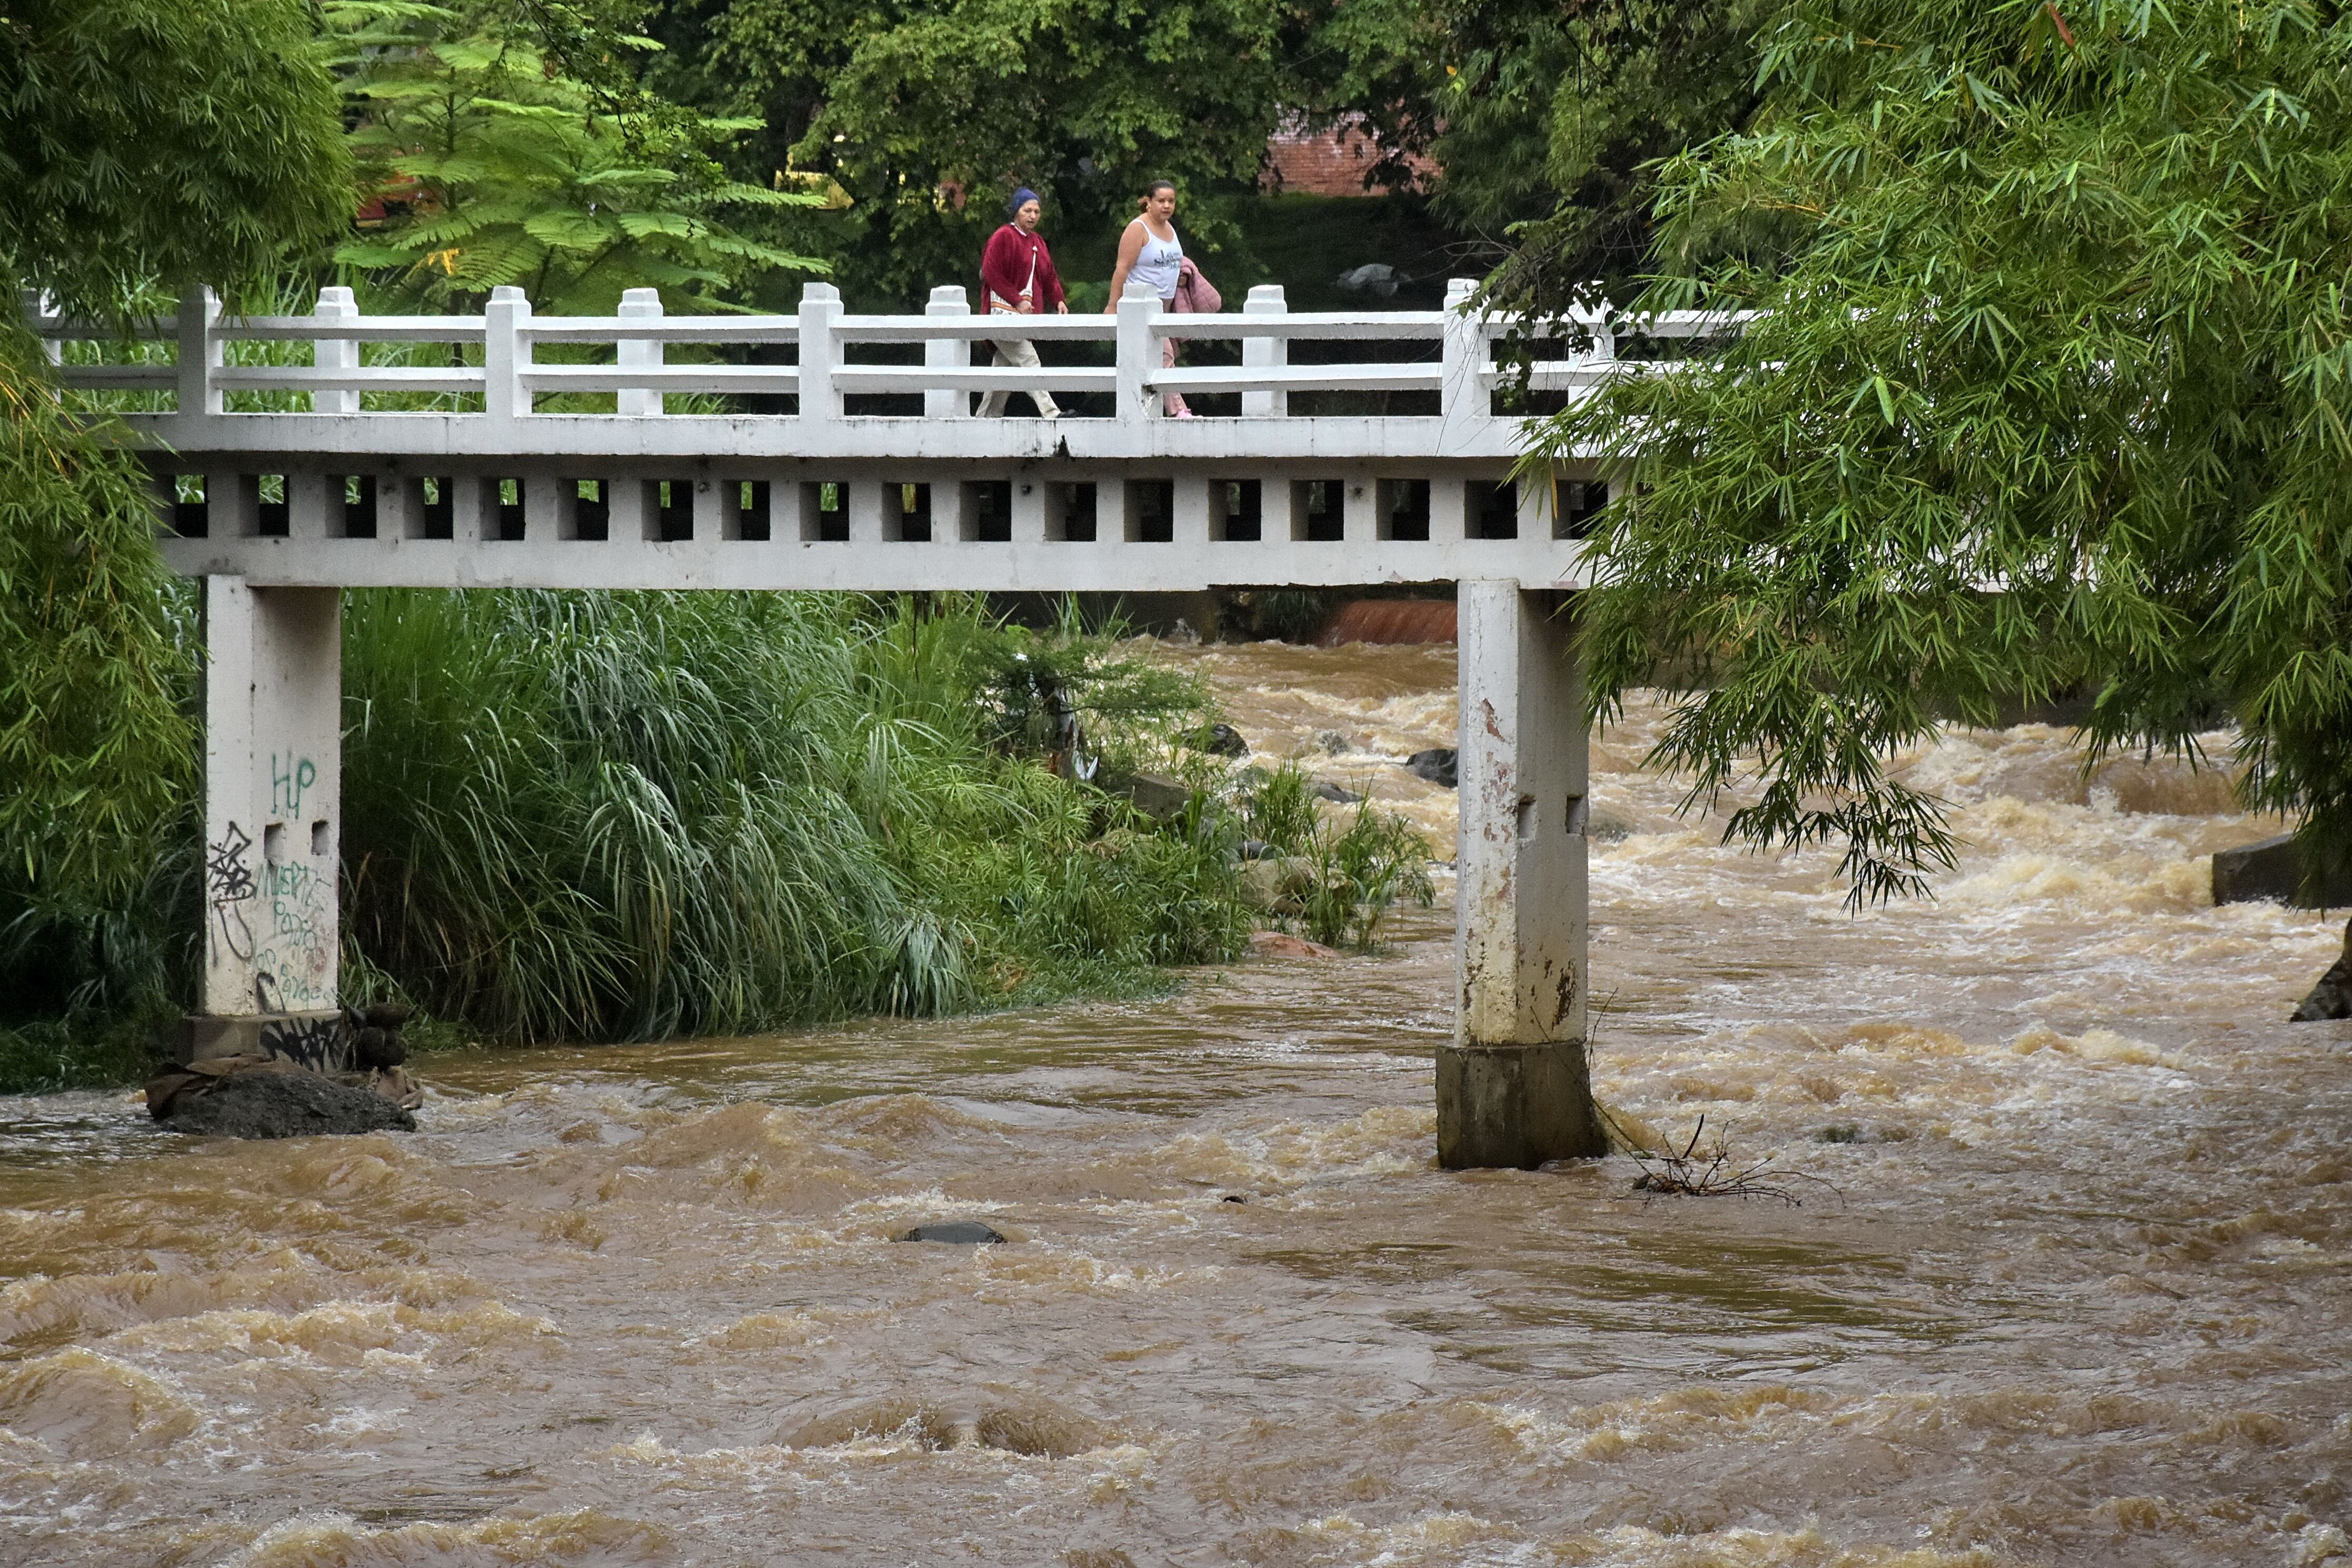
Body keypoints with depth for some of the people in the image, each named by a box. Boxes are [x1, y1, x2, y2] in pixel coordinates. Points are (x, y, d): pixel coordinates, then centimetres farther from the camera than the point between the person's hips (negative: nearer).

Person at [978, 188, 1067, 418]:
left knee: (1005, 369, 10)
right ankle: (1050, 413, -27)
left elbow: (1049, 278, 21)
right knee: (1028, 363, -17)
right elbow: (991, 274, -13)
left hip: (1027, 315, 9)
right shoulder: (1003, 237, -7)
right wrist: (1017, 301, -17)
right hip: (1005, 311, -9)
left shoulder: (1037, 242, 18)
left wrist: (1059, 301, 2)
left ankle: (986, 419, 17)